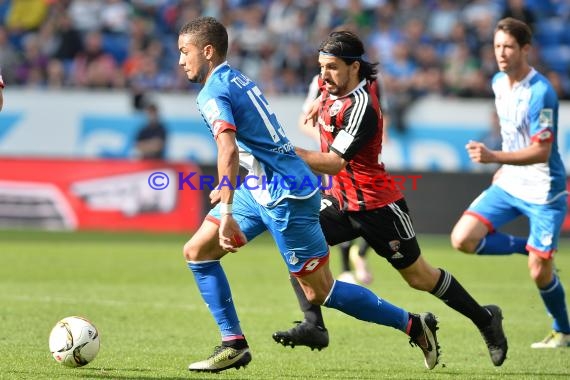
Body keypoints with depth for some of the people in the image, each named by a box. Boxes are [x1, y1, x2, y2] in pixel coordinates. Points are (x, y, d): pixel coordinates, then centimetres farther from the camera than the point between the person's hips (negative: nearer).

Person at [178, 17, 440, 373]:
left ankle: (414, 325, 9)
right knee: (197, 251, 6)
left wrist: (226, 213, -36)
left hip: (284, 196, -10)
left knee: (320, 292, -2)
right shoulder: (236, 79, 13)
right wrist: (227, 188, 34)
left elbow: (229, 149, -31)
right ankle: (234, 344, 6)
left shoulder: (213, 93, -15)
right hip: (260, 188, 10)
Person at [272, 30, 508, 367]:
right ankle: (313, 326, -16)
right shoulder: (334, 87, -2)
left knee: (419, 277, 5)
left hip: (378, 206, -8)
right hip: (341, 199, 8)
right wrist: (317, 106, 18)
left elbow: (333, 163, -34)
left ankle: (485, 318, 25)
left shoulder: (361, 107, -28)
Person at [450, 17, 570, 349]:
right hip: (509, 183, 7)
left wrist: (494, 157, -38)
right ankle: (528, 246, 12)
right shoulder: (499, 82, 2)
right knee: (463, 239, -9)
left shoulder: (540, 93, -23)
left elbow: (541, 151, -28)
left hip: (543, 191, -7)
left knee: (539, 272, -3)